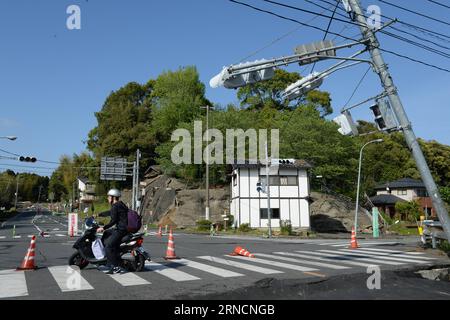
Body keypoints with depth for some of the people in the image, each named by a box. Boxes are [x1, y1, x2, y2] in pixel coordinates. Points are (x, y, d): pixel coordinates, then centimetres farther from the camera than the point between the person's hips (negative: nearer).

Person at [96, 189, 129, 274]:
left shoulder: (115, 206, -12)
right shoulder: (119, 204, 18)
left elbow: (113, 220, -19)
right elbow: (110, 213, 34)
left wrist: (103, 228, -17)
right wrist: (98, 215, 40)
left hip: (121, 230, -11)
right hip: (121, 228, 11)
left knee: (108, 246, -15)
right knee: (106, 233, 28)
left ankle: (116, 267, -14)